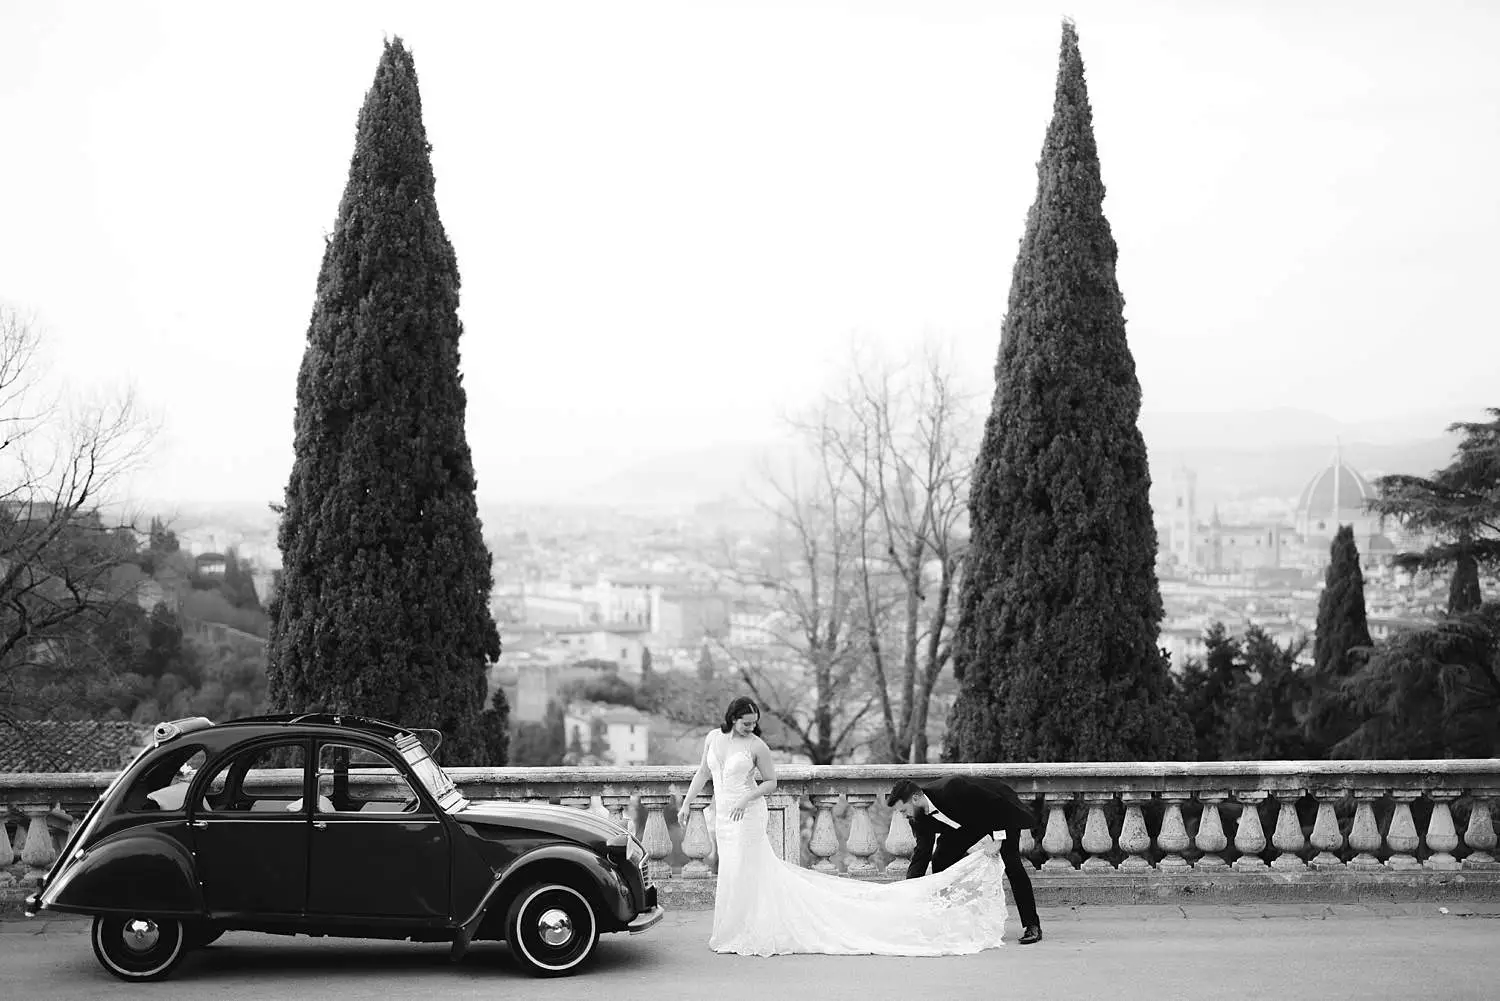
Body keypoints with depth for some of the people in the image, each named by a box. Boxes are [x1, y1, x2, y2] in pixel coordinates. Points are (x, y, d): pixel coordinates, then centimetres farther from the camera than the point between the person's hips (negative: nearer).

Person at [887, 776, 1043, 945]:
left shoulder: (951, 788, -39)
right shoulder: (919, 818, -16)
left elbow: (996, 802, -31)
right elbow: (922, 853, -10)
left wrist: (997, 836, -30)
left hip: (1002, 812, -7)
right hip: (968, 820, 7)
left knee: (1011, 864, -18)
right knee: (940, 861, -6)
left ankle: (1032, 926, -9)